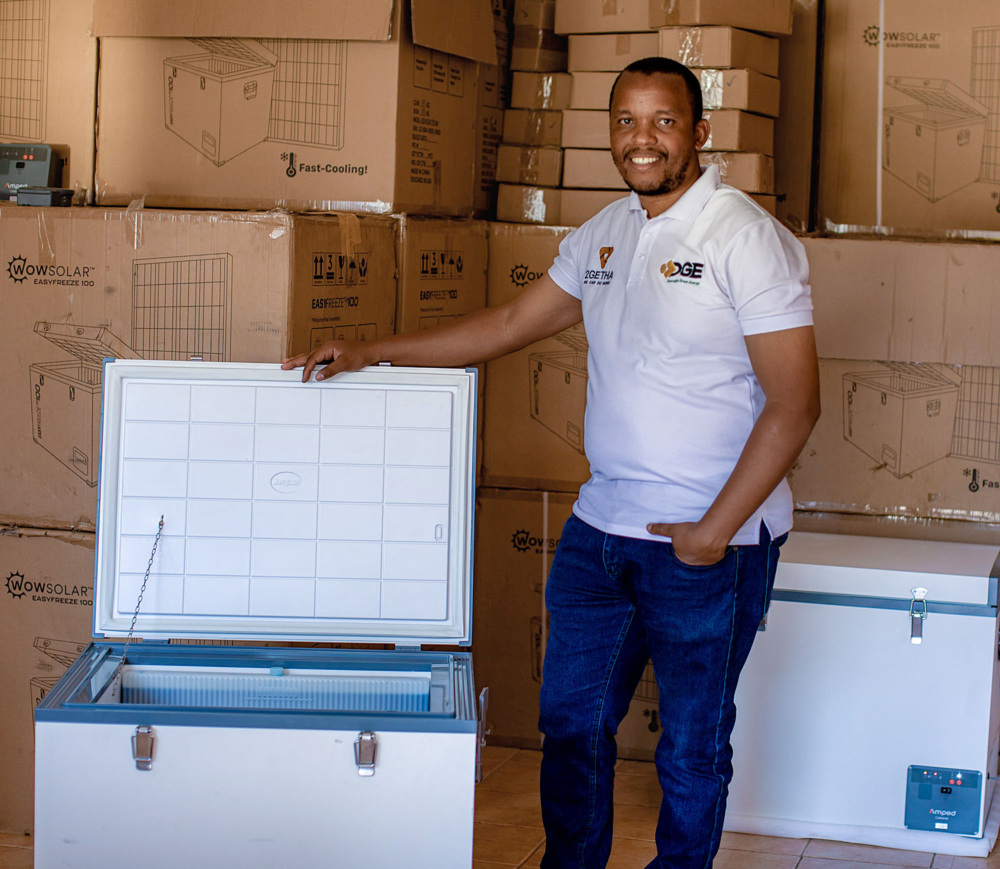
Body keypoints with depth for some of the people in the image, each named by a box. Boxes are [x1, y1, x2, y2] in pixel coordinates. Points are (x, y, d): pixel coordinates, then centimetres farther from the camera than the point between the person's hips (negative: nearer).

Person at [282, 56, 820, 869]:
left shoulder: (747, 239, -13)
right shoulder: (602, 234, 9)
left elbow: (794, 405, -16)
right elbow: (510, 324, 18)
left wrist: (714, 531, -17)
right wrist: (372, 353, 13)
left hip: (713, 541, -6)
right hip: (601, 524, 7)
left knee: (692, 746, 7)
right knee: (571, 719, 14)